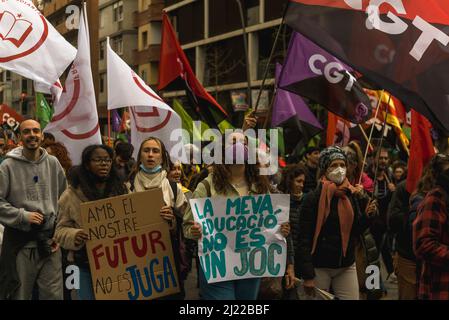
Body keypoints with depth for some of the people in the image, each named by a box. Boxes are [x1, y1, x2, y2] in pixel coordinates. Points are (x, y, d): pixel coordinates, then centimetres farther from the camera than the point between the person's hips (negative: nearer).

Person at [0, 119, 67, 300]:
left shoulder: (53, 163, 6)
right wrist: (23, 216, -14)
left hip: (49, 240, 3)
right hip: (20, 242, -3)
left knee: (54, 294, 6)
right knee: (20, 294, 7)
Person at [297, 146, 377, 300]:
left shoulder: (353, 196, 4)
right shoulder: (313, 198, -9)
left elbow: (355, 232, 11)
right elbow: (304, 239, -12)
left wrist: (366, 215, -7)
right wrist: (307, 275, -17)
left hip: (347, 266, 4)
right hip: (319, 268, -4)